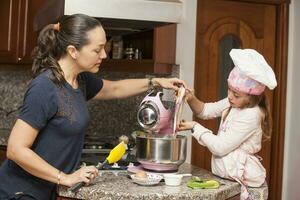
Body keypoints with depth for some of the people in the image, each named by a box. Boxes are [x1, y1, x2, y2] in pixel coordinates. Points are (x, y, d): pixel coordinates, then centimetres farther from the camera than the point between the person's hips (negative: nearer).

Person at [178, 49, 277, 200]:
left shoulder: (251, 115, -21)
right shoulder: (232, 103, 2)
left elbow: (220, 147, -19)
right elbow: (206, 111, 15)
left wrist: (194, 127, -11)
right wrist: (192, 99, -6)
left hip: (240, 177, -7)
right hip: (225, 173, 7)